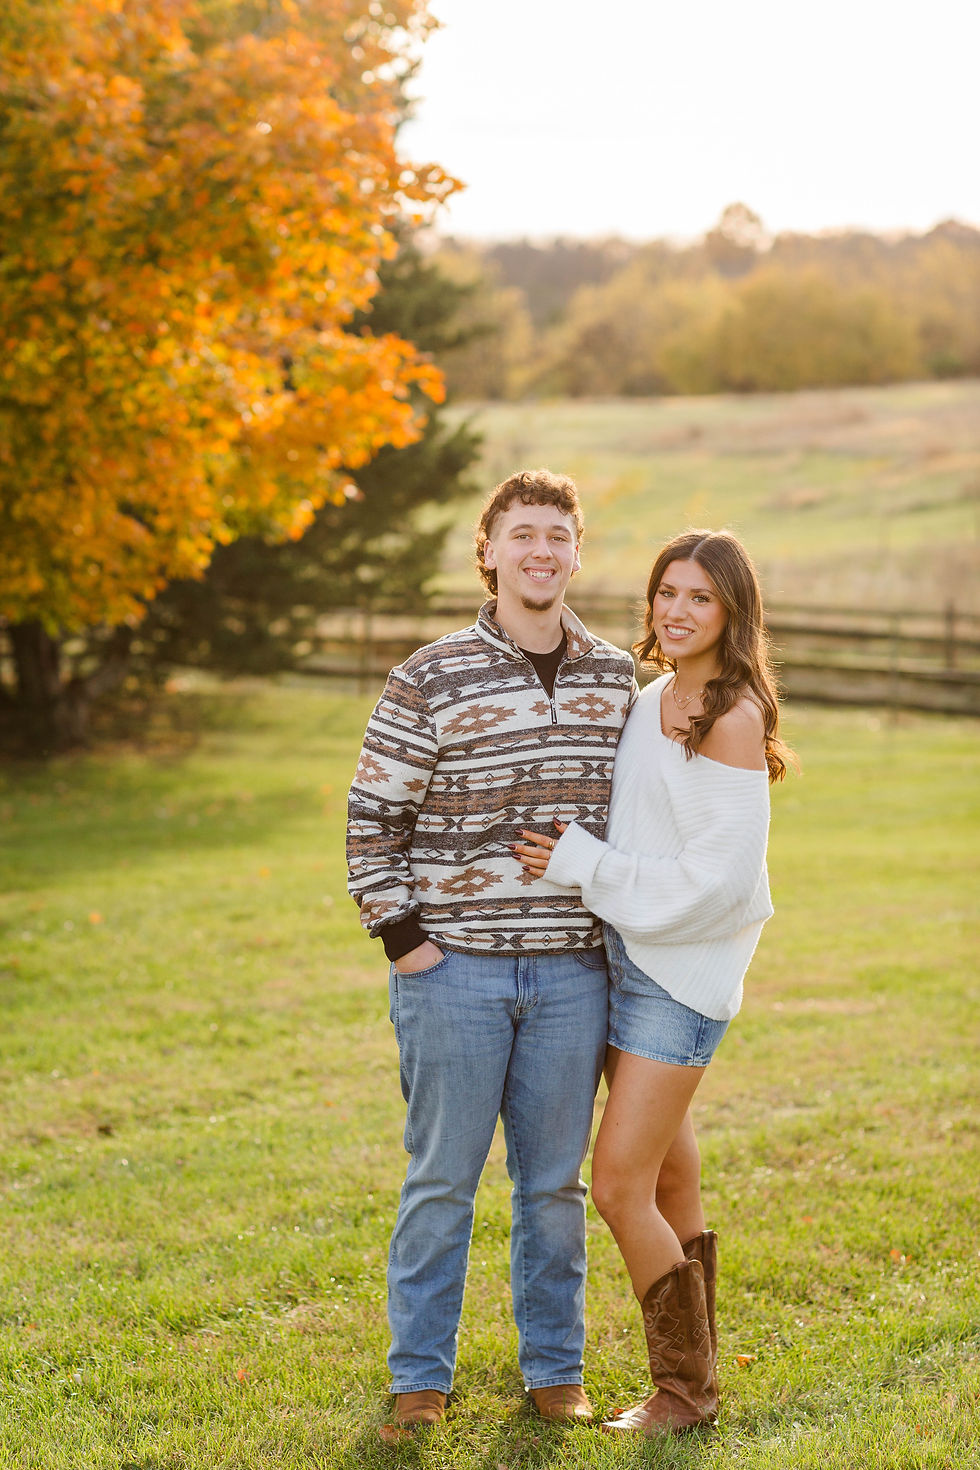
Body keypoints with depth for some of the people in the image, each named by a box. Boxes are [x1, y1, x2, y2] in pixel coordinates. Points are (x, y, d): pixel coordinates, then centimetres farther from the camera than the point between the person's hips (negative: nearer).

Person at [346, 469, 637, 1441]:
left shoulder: (617, 680, 6)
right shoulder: (432, 680, -6)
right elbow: (374, 817, -2)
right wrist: (399, 936, -6)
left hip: (572, 970, 3)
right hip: (453, 964, -3)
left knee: (555, 1180, 11)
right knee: (441, 1178, 5)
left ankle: (554, 1370, 24)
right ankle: (419, 1378, 17)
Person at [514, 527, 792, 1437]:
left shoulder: (734, 720, -15)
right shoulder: (652, 702, 10)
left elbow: (719, 877, -19)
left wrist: (583, 868, -16)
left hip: (684, 972, -8)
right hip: (625, 957, 8)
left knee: (619, 1186, -8)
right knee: (670, 1181, 15)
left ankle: (686, 1392, 7)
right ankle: (693, 1375, 27)